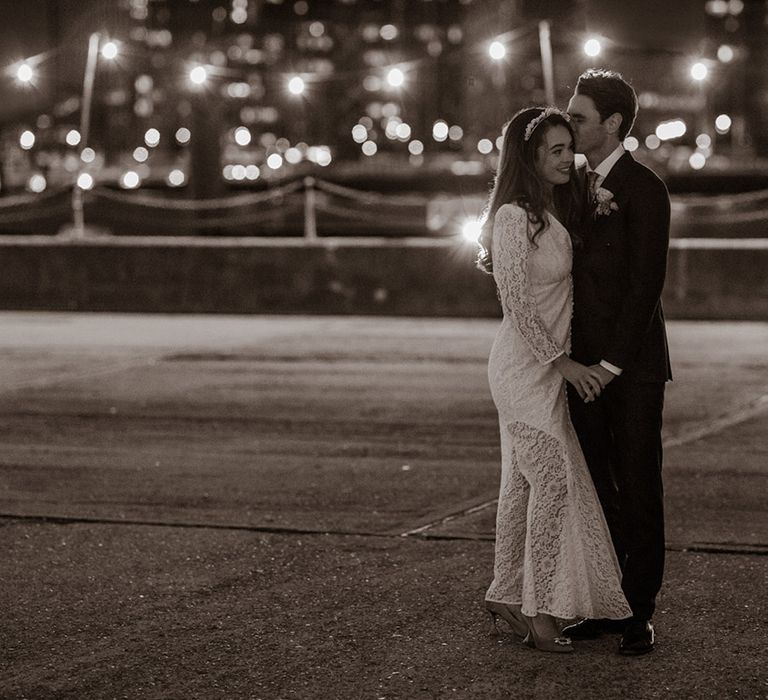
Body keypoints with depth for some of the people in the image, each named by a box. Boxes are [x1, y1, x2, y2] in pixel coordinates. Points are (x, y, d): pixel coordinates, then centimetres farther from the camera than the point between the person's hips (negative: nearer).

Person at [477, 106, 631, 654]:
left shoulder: (552, 214, 11)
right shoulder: (514, 217, -16)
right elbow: (517, 306, -18)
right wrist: (562, 362, -16)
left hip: (546, 368, 9)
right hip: (526, 367, -9)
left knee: (525, 482, 12)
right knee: (555, 480, -10)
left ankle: (507, 594, 19)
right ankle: (538, 609, -5)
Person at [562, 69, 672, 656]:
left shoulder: (643, 188, -9)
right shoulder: (578, 185, 14)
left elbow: (645, 282, -14)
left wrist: (613, 364, -16)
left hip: (632, 368, -7)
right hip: (583, 364, 7)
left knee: (639, 491, 0)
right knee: (595, 490, 9)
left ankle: (640, 613, 5)